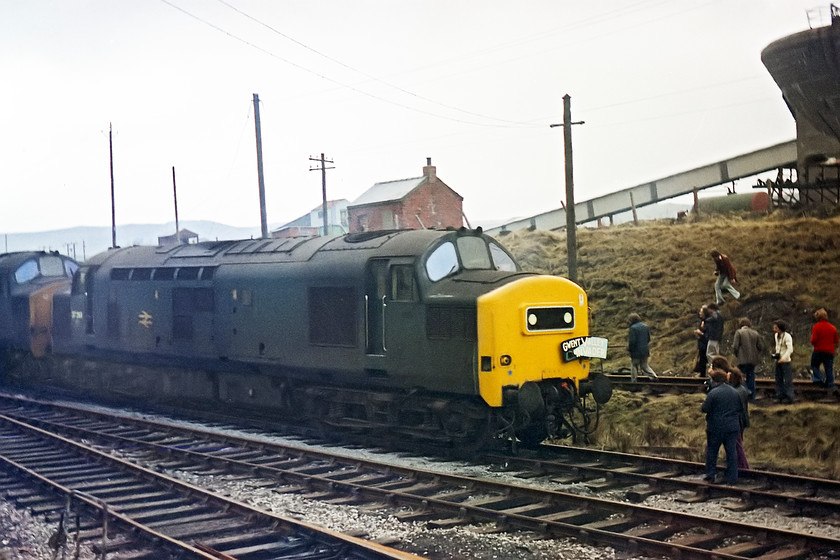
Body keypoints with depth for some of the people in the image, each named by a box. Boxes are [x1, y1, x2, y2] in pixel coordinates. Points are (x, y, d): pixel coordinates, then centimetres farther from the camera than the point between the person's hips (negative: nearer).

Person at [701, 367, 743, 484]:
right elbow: (739, 408, 12)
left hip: (716, 427, -4)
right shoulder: (735, 392, 5)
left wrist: (701, 406, 9)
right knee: (731, 451, 8)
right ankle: (732, 478, 8)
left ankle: (710, 475, 13)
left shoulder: (713, 393, -15)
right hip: (733, 426, 4)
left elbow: (705, 408, -12)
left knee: (712, 450, 10)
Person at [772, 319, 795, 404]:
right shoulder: (776, 335, 9)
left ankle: (789, 398, 0)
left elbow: (790, 349, -22)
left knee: (787, 380, -4)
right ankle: (780, 396, 18)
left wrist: (783, 358, -31)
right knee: (779, 380, 11)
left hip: (785, 361, -8)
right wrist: (776, 354, 7)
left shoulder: (787, 336, -15)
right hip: (778, 360, 8)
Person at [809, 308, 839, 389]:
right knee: (829, 369, 9)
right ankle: (830, 385, 10)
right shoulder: (832, 328, 2)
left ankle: (818, 378, -6)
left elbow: (813, 340, -16)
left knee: (814, 365, 15)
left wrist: (812, 343, 4)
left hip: (818, 351, -3)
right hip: (830, 352, 3)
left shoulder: (816, 327, -11)